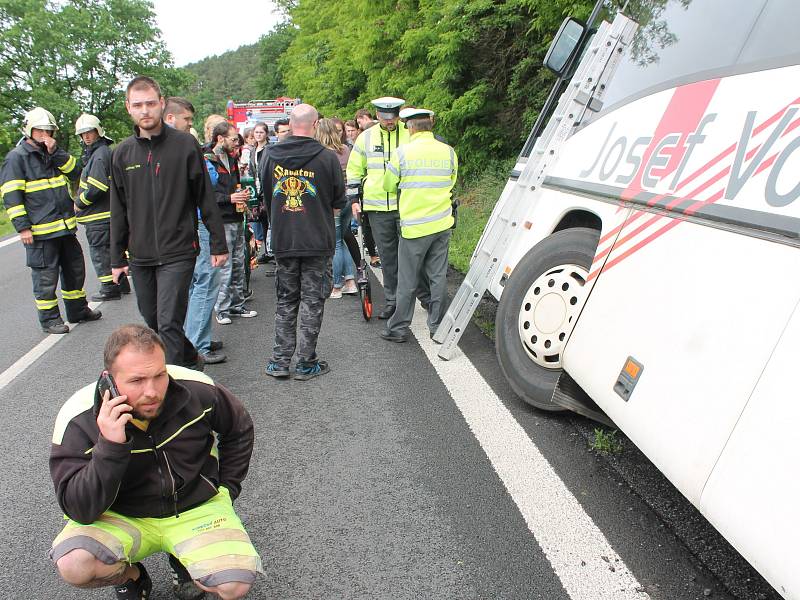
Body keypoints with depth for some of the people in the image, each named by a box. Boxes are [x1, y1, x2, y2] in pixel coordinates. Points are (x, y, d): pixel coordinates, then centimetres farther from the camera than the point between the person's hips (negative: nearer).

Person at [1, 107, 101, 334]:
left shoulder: (54, 154, 15)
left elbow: (75, 173, 3)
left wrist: (56, 152, -9)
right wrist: (22, 227, -16)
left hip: (65, 228, 7)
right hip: (40, 231, -7)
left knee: (75, 270, 17)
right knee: (46, 277, 1)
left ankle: (77, 310, 32)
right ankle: (49, 319, 14)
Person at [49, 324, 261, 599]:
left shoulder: (198, 390, -16)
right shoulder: (78, 420, -19)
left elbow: (239, 430, 5)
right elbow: (80, 511, -22)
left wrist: (226, 489, 4)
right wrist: (109, 447, -35)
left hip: (196, 507, 0)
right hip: (122, 517, 0)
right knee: (74, 565, -30)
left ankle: (183, 559, 13)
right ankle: (131, 576, 5)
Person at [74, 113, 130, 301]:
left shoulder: (99, 155, -17)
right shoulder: (106, 151, 15)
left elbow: (96, 187, -24)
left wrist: (79, 203, -12)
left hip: (98, 216, -10)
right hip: (107, 213, 10)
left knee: (100, 252, -2)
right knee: (111, 249, 18)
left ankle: (109, 289, 6)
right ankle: (121, 284, 27)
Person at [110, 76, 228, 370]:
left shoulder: (185, 144, -5)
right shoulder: (123, 153, 7)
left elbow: (206, 198, -2)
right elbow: (118, 210, 11)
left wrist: (218, 244, -3)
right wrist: (117, 258, 11)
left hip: (177, 252, -5)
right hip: (140, 256, 5)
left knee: (169, 324, -9)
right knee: (152, 320, 16)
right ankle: (190, 360, 37)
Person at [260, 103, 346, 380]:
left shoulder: (271, 156, 0)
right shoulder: (327, 157, -10)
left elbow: (266, 195, 10)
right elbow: (339, 201, -1)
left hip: (282, 241, 3)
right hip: (317, 241, -3)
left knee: (285, 300, 14)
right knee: (312, 301, 6)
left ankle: (279, 361, 16)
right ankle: (306, 363, 11)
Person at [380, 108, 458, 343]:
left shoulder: (403, 152, -7)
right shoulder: (448, 152, 3)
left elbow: (389, 185, 4)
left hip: (414, 225, -3)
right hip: (442, 225, 4)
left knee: (407, 281, 5)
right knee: (438, 277, 10)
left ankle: (398, 328, 15)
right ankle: (438, 327, 18)